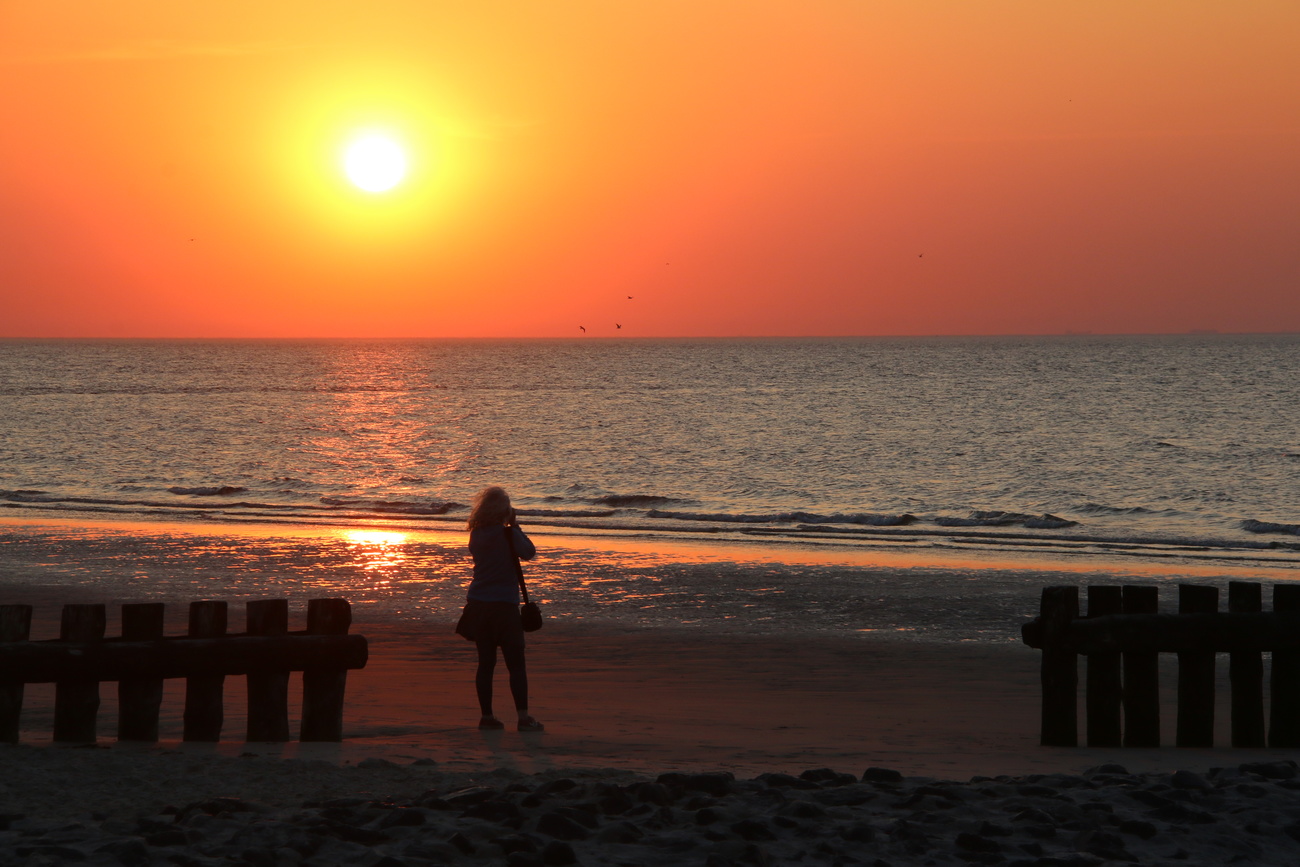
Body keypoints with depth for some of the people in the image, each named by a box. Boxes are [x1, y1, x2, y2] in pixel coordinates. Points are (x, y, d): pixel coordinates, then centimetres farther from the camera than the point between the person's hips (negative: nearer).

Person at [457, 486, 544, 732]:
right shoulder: (508, 534, -12)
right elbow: (528, 552, -7)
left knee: (486, 663, 9)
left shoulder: (476, 535, 6)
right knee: (516, 664, -1)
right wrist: (515, 527, 1)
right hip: (504, 605, -5)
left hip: (478, 605, 5)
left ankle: (486, 716, 10)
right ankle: (523, 717, -6)